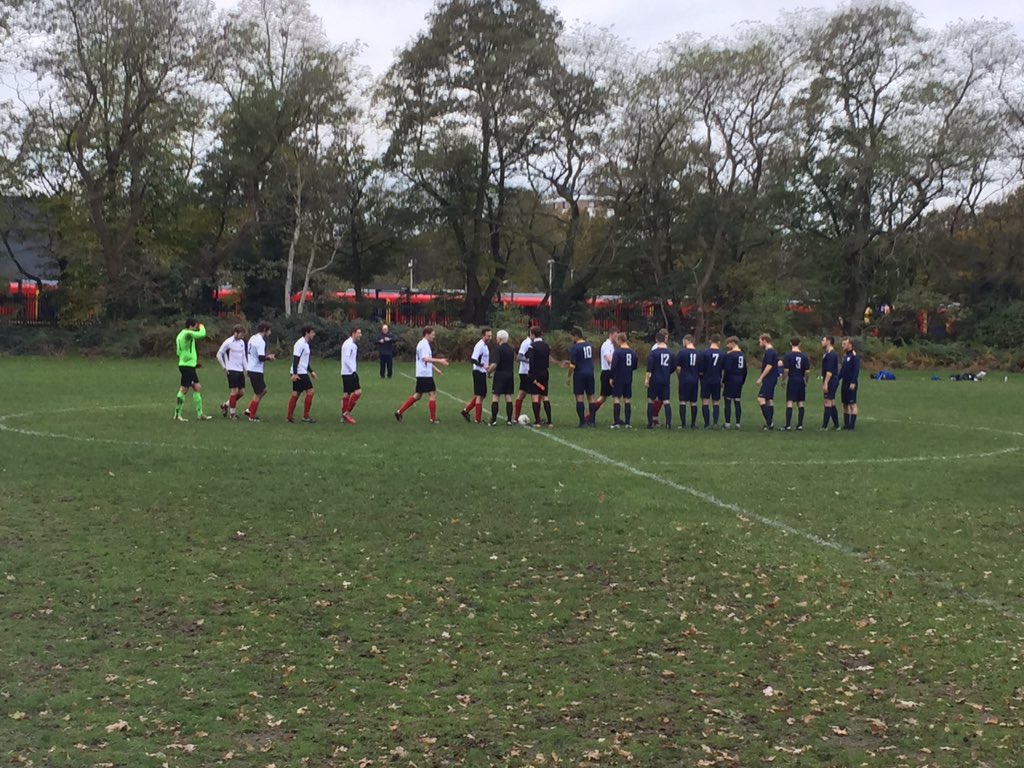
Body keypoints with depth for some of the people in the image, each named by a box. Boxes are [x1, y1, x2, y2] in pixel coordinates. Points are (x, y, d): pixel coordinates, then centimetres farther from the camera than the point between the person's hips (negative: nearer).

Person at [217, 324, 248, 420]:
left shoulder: (242, 342, 11)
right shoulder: (228, 342, -9)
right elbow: (219, 355, -5)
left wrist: (246, 369, 13)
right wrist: (224, 367, -5)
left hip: (240, 370, 7)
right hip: (232, 370, -7)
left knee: (242, 392, 5)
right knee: (234, 391, -8)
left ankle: (225, 405, 23)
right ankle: (232, 413, 2)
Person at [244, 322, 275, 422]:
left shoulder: (252, 338, 12)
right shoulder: (261, 341, -18)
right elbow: (261, 358, -25)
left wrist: (265, 355, 14)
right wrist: (269, 357, -5)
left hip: (251, 368, 9)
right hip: (256, 370, -9)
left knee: (263, 390, 18)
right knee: (258, 394, 1)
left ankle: (249, 410, 17)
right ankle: (252, 417, 8)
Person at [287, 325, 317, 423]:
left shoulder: (305, 344, 17)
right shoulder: (300, 343, -14)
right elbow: (295, 359, -20)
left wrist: (311, 371, 25)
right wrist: (295, 373, -24)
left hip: (301, 373, 10)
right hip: (299, 373, -10)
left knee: (295, 394, 8)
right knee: (310, 391, -7)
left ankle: (290, 418, 8)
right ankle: (305, 416, -4)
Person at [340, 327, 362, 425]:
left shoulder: (353, 344, 16)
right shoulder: (349, 344, -15)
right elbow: (346, 359, -22)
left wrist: (354, 370, 16)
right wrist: (353, 371, -21)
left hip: (348, 373, 10)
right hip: (349, 373, -10)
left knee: (346, 394, 10)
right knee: (358, 391, -12)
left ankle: (344, 416, 13)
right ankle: (347, 413, -9)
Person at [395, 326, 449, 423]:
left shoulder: (422, 344, 18)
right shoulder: (424, 344, -15)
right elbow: (426, 359, -29)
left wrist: (434, 368, 28)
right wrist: (439, 360, -32)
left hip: (421, 374, 10)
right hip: (425, 375, -10)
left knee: (417, 395, 14)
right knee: (432, 394, -3)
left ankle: (399, 412, 13)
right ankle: (433, 419, 2)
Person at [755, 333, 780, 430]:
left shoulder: (769, 352, -14)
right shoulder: (773, 351, 17)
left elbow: (769, 366, -21)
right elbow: (778, 363, 24)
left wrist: (760, 378, -19)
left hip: (769, 379, -11)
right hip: (772, 379, 11)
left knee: (761, 399, -15)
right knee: (769, 400, 12)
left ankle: (769, 422, -20)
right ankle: (770, 424, 13)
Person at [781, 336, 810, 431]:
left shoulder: (788, 355, -8)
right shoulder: (804, 356, 2)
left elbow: (786, 370, -13)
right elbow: (807, 371, 0)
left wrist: (783, 379, 0)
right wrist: (806, 380, 15)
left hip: (792, 380, -3)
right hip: (801, 381, 3)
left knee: (789, 402, -4)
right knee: (800, 403, 9)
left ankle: (788, 425, -10)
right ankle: (800, 424, 11)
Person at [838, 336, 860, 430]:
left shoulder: (854, 356, -12)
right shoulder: (845, 355, 15)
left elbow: (856, 370, -18)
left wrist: (853, 382, -22)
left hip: (851, 384, -9)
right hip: (844, 383, 9)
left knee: (852, 404, -4)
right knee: (845, 404, 10)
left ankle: (852, 425, -3)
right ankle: (846, 424, 16)